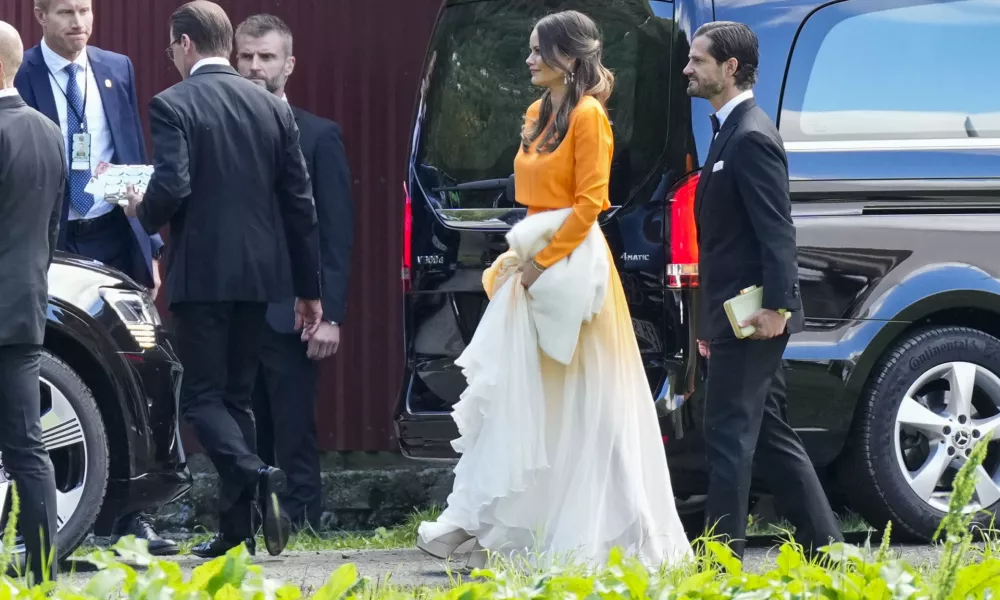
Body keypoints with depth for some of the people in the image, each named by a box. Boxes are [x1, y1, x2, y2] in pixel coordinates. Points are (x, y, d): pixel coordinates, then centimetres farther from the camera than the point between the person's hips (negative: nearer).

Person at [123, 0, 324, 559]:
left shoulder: (173, 106, -8)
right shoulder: (274, 109, 8)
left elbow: (172, 187, -20)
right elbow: (300, 203, 9)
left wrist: (144, 211, 4)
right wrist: (310, 289, 14)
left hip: (201, 274, -5)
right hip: (258, 275, 5)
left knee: (203, 395, 1)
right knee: (237, 395, 13)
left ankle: (257, 477, -25)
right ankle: (237, 528, 12)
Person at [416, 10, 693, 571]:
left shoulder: (588, 116, -11)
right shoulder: (539, 115, 15)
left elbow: (589, 202, -17)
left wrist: (546, 260, -17)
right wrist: (525, 255, 11)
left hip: (570, 266, -9)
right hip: (534, 262, 9)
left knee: (582, 404, -2)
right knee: (507, 392, 3)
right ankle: (476, 520, 2)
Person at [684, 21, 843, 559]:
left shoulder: (751, 137, -14)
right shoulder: (731, 132, 18)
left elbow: (776, 230, -21)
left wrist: (775, 307, -26)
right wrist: (711, 323, 22)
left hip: (749, 318, -11)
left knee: (729, 436, -8)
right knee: (770, 436, 13)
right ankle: (824, 547, 16)